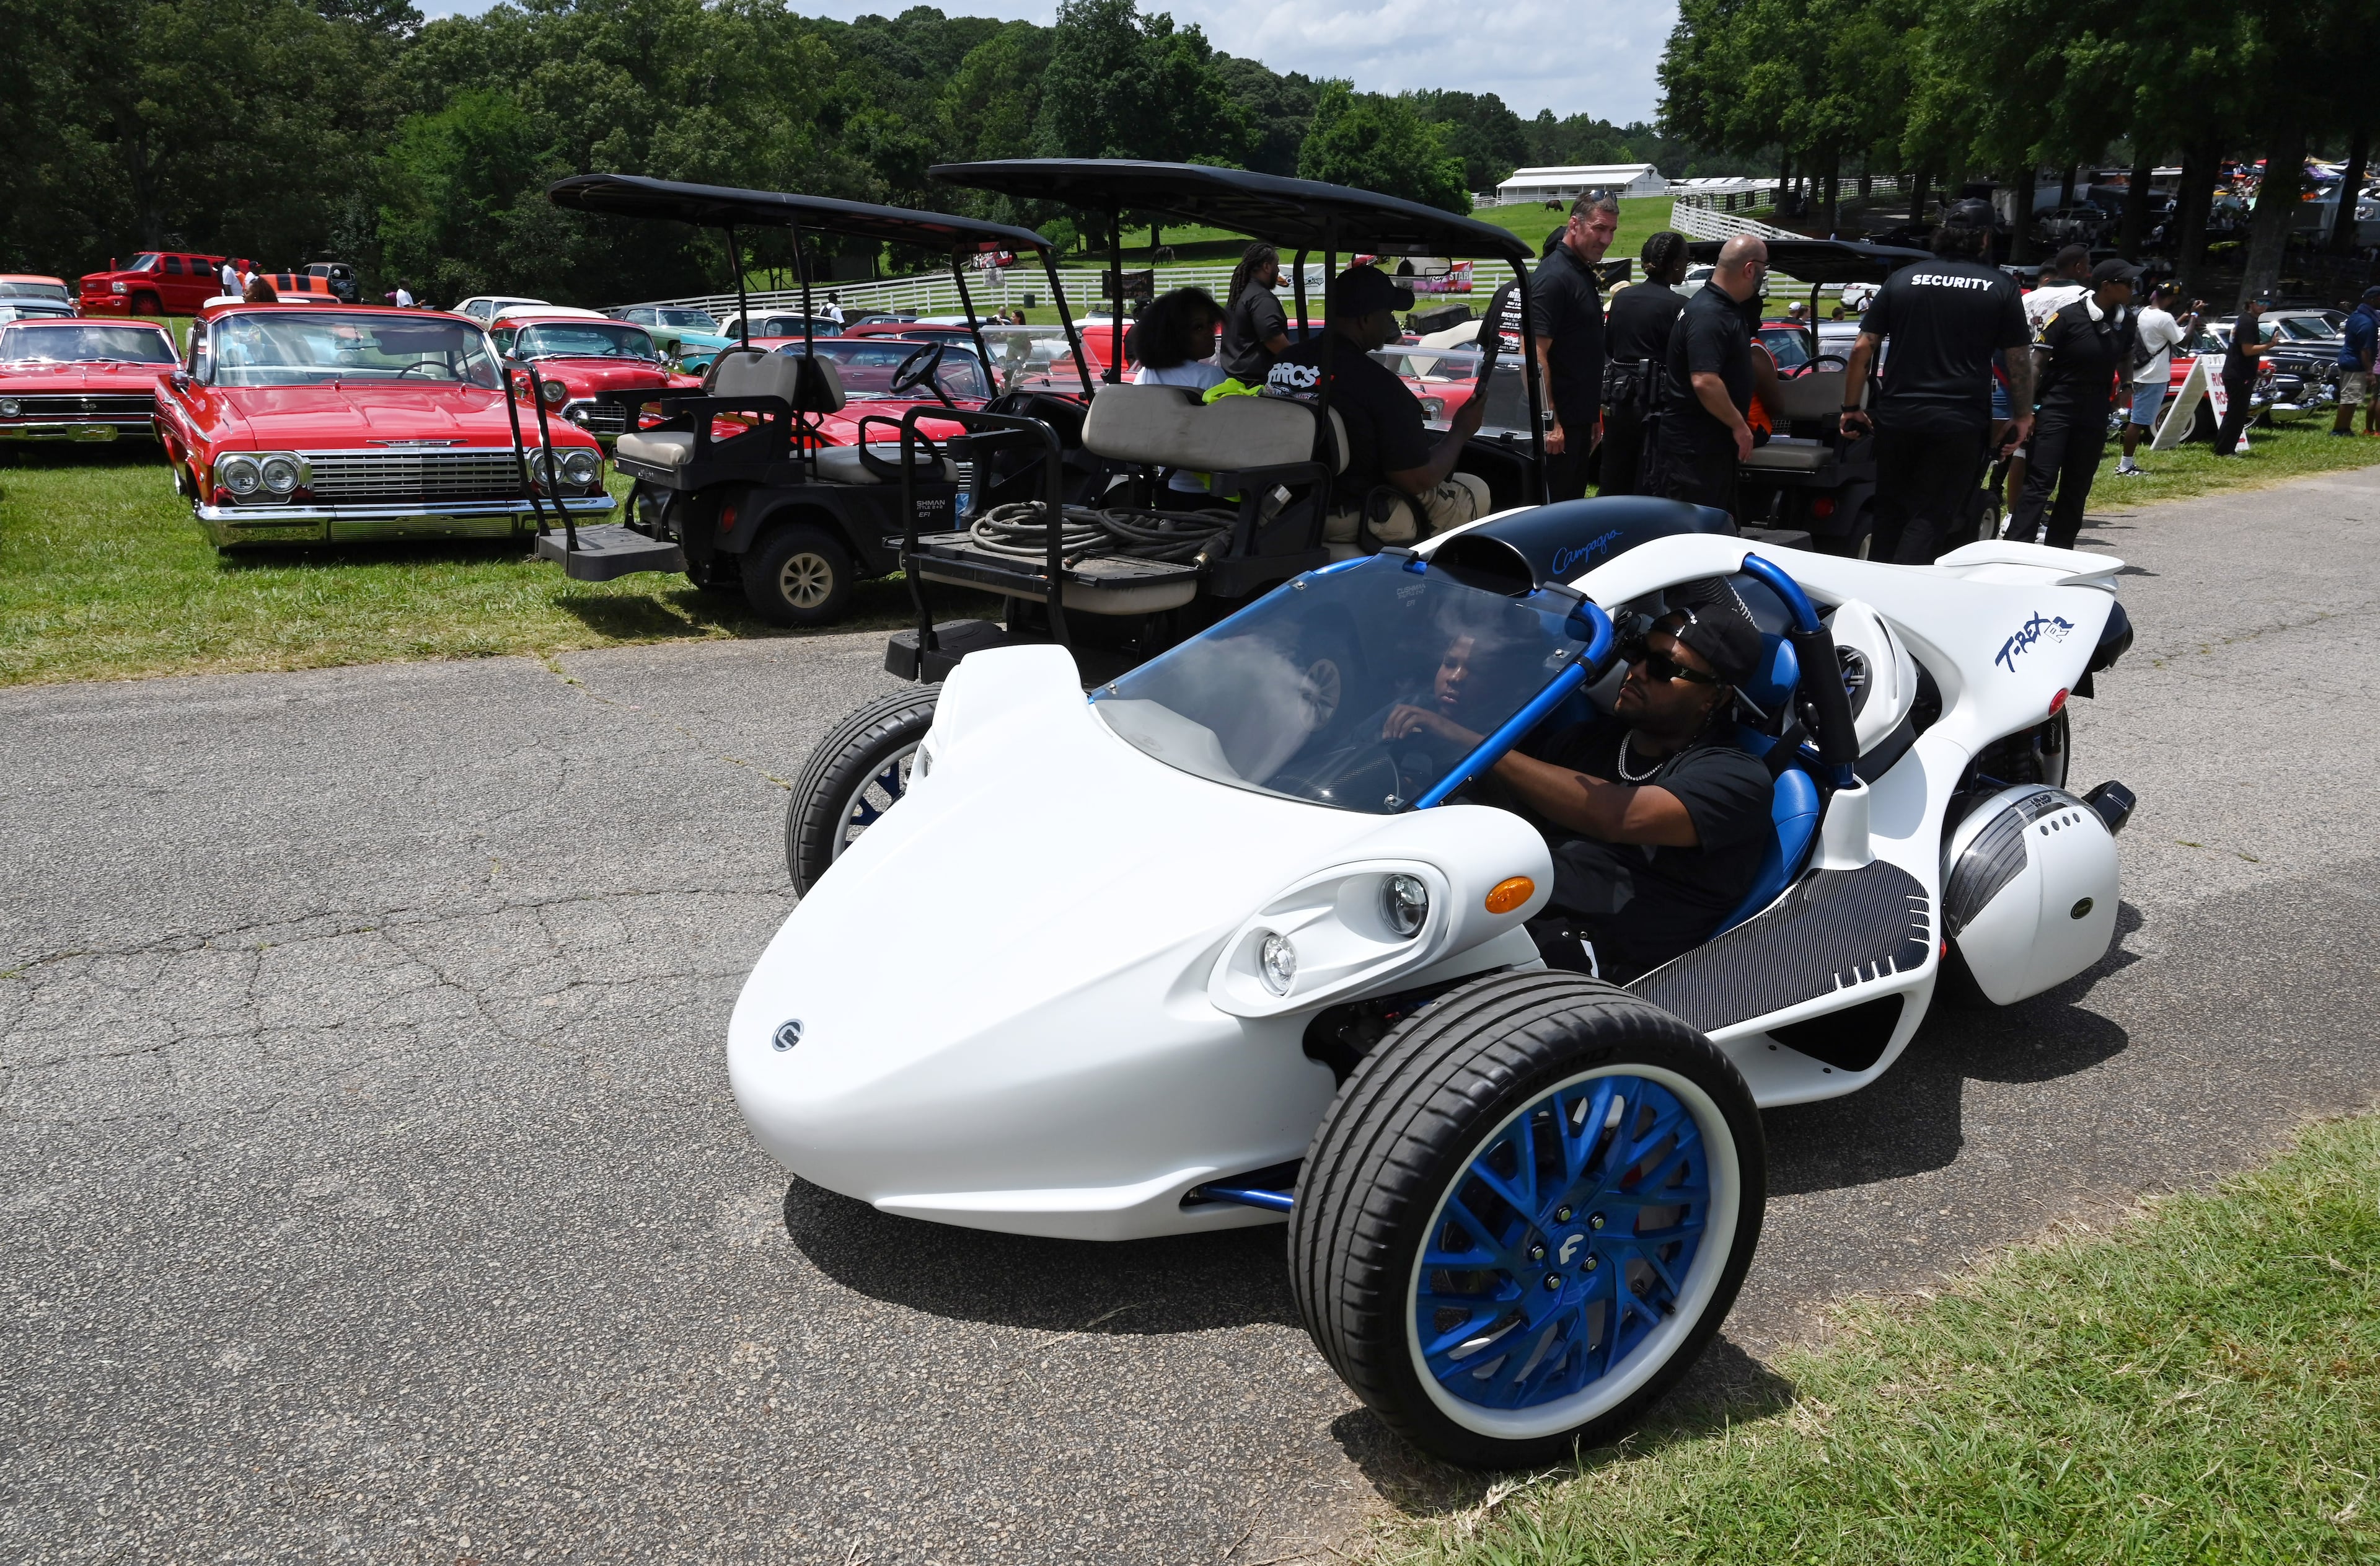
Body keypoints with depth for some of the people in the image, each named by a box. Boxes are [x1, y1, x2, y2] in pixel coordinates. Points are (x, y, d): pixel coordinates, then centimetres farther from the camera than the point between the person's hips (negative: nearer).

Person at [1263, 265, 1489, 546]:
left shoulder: (1281, 363, -3)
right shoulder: (1377, 383, -25)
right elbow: (1418, 479, -19)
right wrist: (1461, 432, -2)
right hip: (1357, 520, -8)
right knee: (1475, 490, 12)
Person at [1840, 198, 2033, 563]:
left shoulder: (1902, 279, 7)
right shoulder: (2001, 287, 2)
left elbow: (1862, 348, 4)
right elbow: (2018, 359, 3)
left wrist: (1850, 407, 11)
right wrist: (2022, 416, 13)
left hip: (1897, 419, 3)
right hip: (1959, 423, -2)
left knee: (1890, 513, 14)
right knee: (1931, 519, 0)